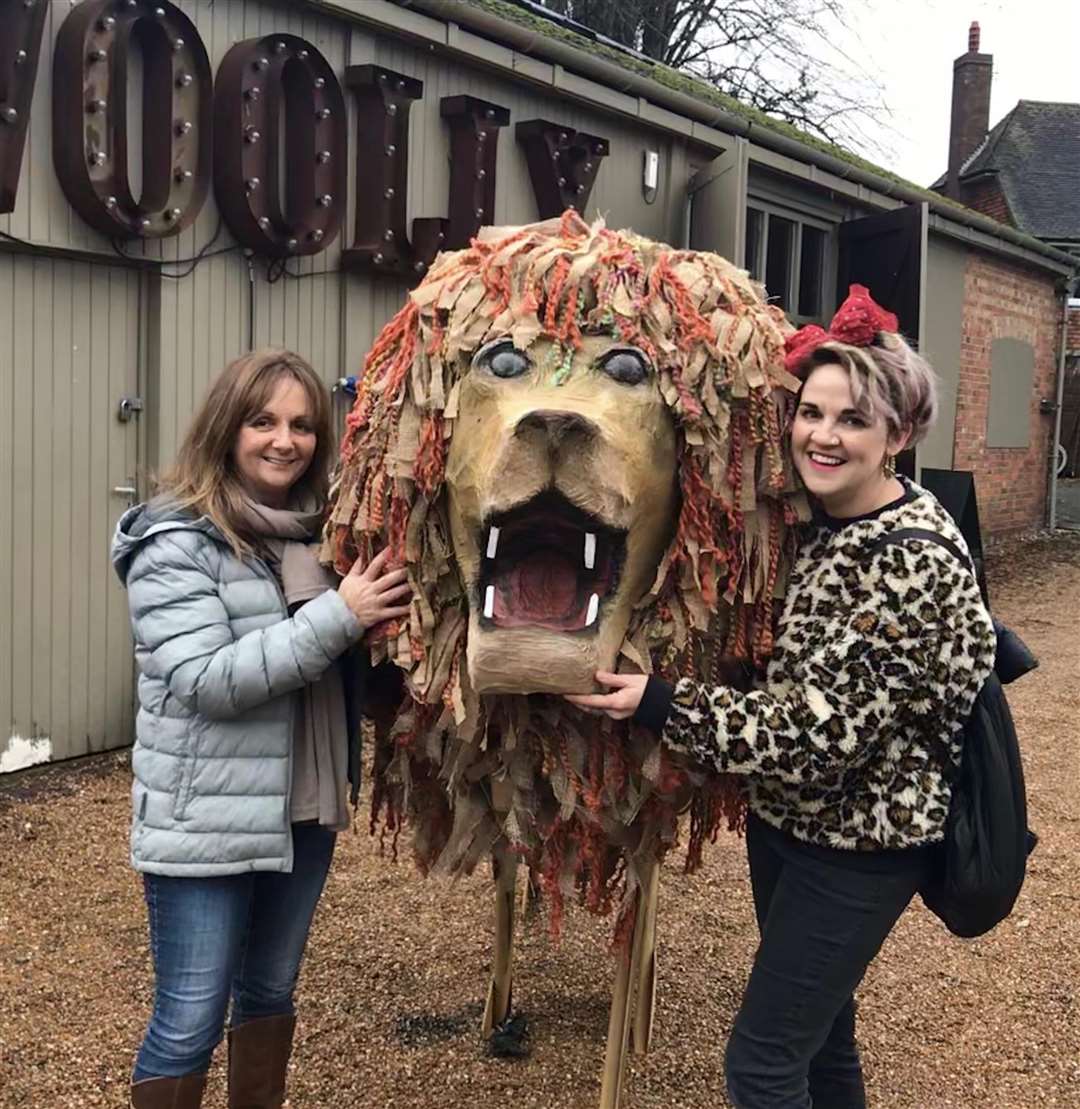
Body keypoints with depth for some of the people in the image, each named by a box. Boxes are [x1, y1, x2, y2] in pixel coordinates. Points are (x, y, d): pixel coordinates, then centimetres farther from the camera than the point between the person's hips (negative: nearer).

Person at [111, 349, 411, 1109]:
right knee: (190, 1022, 4)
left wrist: (378, 616, -1)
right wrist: (338, 617, -26)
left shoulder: (317, 531, 7)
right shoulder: (177, 542, -14)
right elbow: (207, 681, -24)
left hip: (304, 809, 7)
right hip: (207, 822, -6)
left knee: (271, 992, 21)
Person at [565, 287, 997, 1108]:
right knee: (818, 1032, 22)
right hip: (787, 817, 8)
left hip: (861, 841, -8)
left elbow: (823, 732, -27)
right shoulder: (811, 517, 1)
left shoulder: (916, 560, -25)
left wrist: (661, 704, -25)